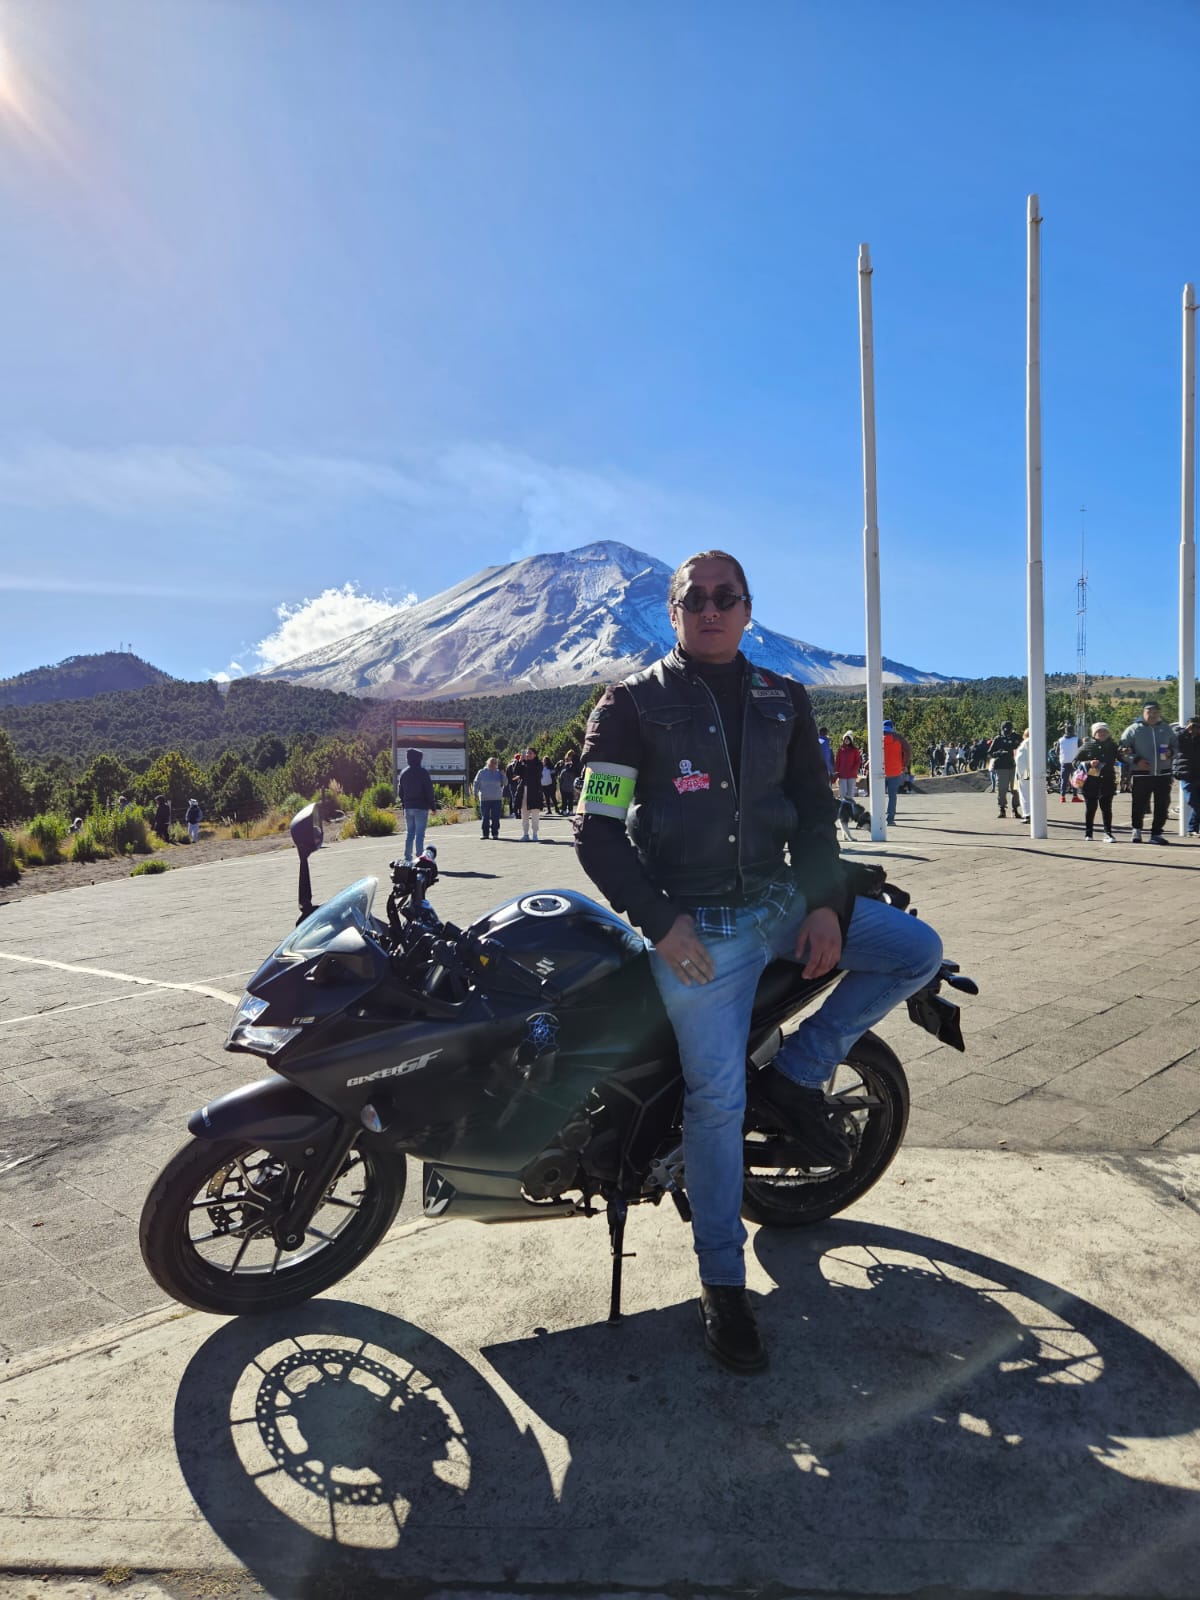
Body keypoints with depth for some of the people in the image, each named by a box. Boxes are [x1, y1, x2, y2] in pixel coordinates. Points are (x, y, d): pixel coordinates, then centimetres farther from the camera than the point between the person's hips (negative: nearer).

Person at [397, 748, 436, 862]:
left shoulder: (403, 773, 9)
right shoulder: (422, 772, -10)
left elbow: (400, 791, 13)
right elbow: (429, 790, -11)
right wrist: (432, 805, -4)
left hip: (408, 807, 6)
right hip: (421, 807, -6)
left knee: (409, 833, 12)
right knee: (419, 834, -4)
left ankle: (407, 859, 12)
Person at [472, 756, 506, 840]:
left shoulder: (498, 773, 8)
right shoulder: (481, 772, 5)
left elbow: (505, 783, 5)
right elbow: (476, 784, 9)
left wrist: (503, 775, -8)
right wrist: (475, 794, 2)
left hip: (497, 799, 1)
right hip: (484, 799, -1)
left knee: (495, 818, 1)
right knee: (485, 817, 0)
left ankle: (495, 833, 8)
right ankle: (485, 834, 6)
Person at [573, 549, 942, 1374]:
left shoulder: (783, 702, 10)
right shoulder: (633, 703, -3)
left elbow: (814, 810, 13)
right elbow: (597, 830, -6)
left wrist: (826, 904, -2)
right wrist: (659, 921, -14)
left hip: (782, 900, 5)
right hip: (695, 925, -5)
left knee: (918, 950, -4)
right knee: (716, 1098, -3)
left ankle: (798, 1074, 7)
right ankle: (723, 1281, 16)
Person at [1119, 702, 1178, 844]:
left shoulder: (1167, 729, 11)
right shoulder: (1134, 729, -1)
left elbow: (1177, 745, 19)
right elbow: (1124, 748, -2)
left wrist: (1171, 752, -4)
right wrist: (1136, 760, -13)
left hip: (1163, 773, 3)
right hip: (1142, 774, -3)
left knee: (1162, 805, 4)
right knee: (1140, 804, 1)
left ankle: (1156, 833, 14)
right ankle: (1137, 829, 23)